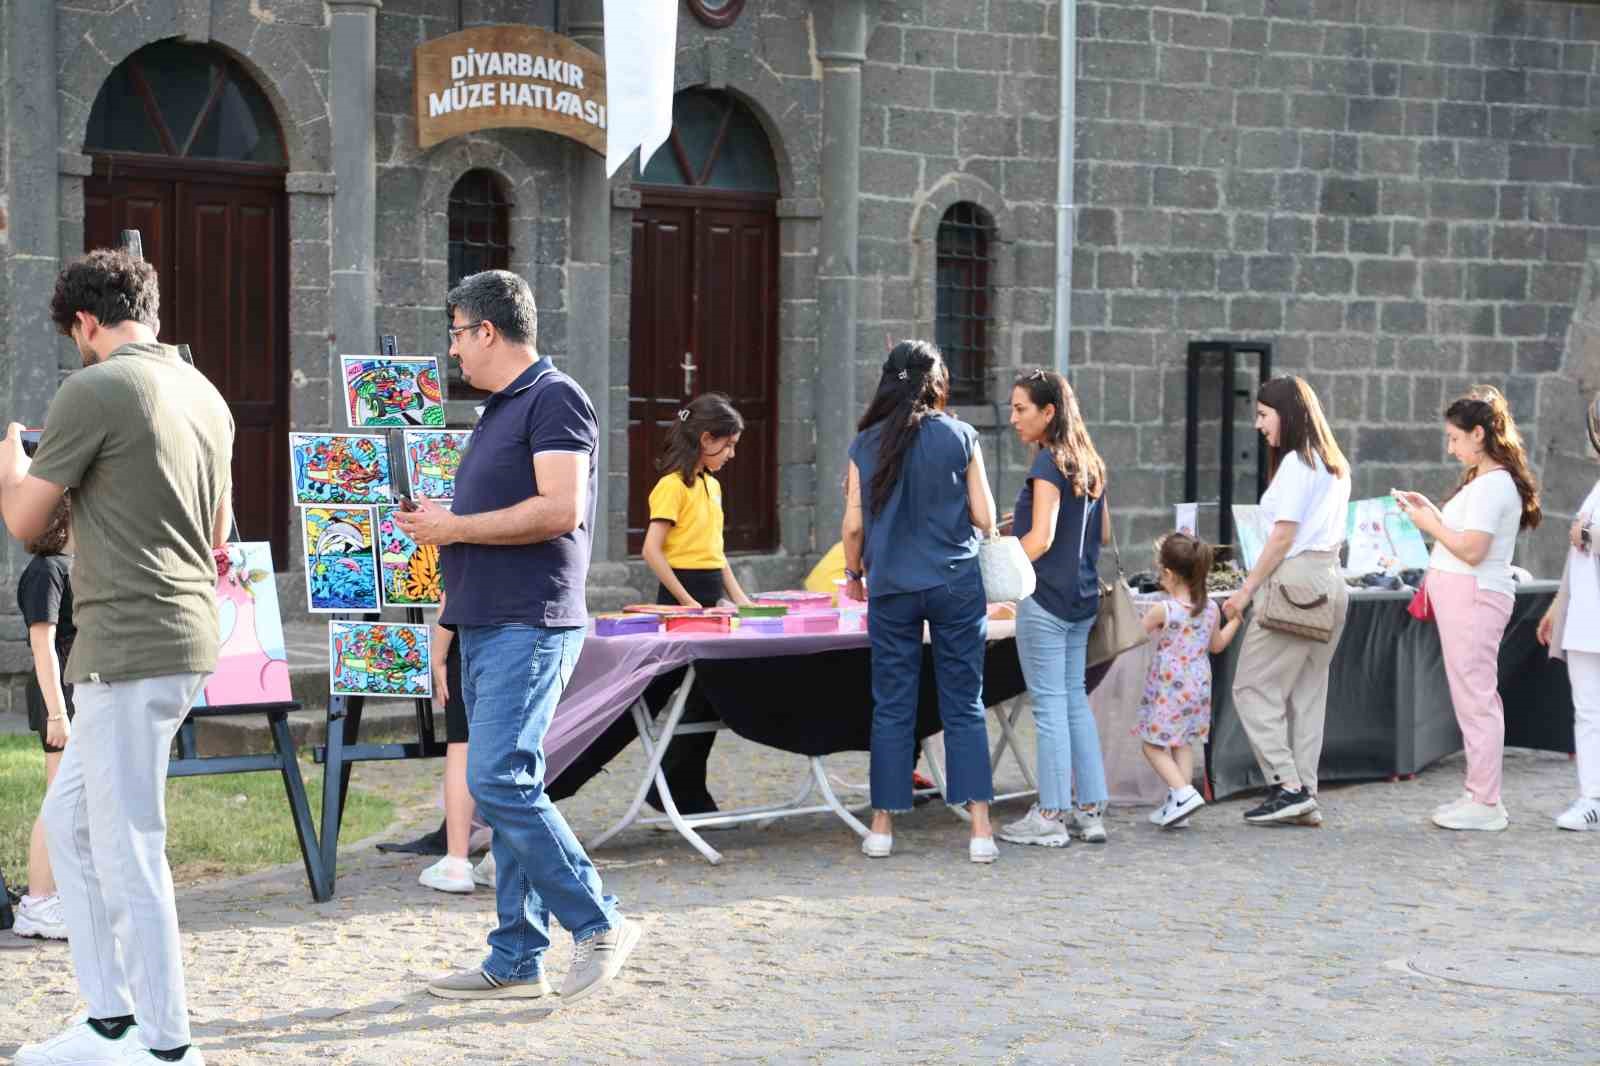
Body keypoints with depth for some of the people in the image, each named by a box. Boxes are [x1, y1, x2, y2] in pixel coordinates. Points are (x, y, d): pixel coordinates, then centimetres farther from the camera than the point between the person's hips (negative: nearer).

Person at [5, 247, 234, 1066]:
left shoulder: (92, 392, -11)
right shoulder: (206, 396, 13)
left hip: (128, 645, -9)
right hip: (189, 634, 9)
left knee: (127, 848, -2)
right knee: (69, 821, 18)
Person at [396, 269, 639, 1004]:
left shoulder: (554, 398, -9)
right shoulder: (499, 410, 21)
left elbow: (561, 508, -21)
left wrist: (456, 527, -13)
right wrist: (440, 528, 12)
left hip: (529, 625, -10)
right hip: (486, 624, 10)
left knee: (498, 779, -16)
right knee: (508, 787, 9)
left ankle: (598, 924, -6)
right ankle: (516, 961, 12)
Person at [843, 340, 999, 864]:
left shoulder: (866, 443, 1)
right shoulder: (960, 437, -2)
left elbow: (853, 525, 2)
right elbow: (984, 519, -1)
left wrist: (854, 573, 19)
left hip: (892, 589, 1)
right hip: (956, 584, -1)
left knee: (892, 708, 8)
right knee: (964, 706, 3)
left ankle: (883, 826, 11)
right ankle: (980, 829, -2)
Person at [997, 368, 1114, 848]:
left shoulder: (1048, 463, -14)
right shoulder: (1090, 463, 11)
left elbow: (1040, 538, -21)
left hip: (1045, 599, -8)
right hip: (1083, 599, 8)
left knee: (1049, 705, -3)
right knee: (1075, 700, 13)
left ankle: (1050, 817, 2)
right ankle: (1090, 809, 15)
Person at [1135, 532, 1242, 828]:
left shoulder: (1163, 610, -17)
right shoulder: (1211, 609, 0)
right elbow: (1217, 645, 14)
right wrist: (1236, 619, 26)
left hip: (1168, 689, -6)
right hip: (1198, 687, 6)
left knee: (1152, 745, 3)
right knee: (1184, 744, 16)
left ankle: (1184, 793, -12)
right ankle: (1176, 804, 13)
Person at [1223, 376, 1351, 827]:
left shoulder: (1295, 463, -11)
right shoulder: (1334, 465, 17)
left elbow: (1283, 537, -15)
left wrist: (1246, 590, -11)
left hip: (1296, 581, -9)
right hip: (1329, 579, 9)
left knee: (1253, 686, -3)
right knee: (1306, 692, 10)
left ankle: (1289, 787, -8)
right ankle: (1305, 798, 9)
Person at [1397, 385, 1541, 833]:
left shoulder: (1493, 485, -15)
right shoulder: (1484, 480, 17)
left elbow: (1471, 549, -20)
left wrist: (1431, 524, -9)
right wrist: (1430, 512, 11)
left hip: (1473, 597, -11)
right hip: (1464, 597, 11)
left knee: (1476, 697, -7)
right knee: (1477, 698, 14)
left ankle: (1484, 804, -3)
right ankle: (1483, 796, 20)